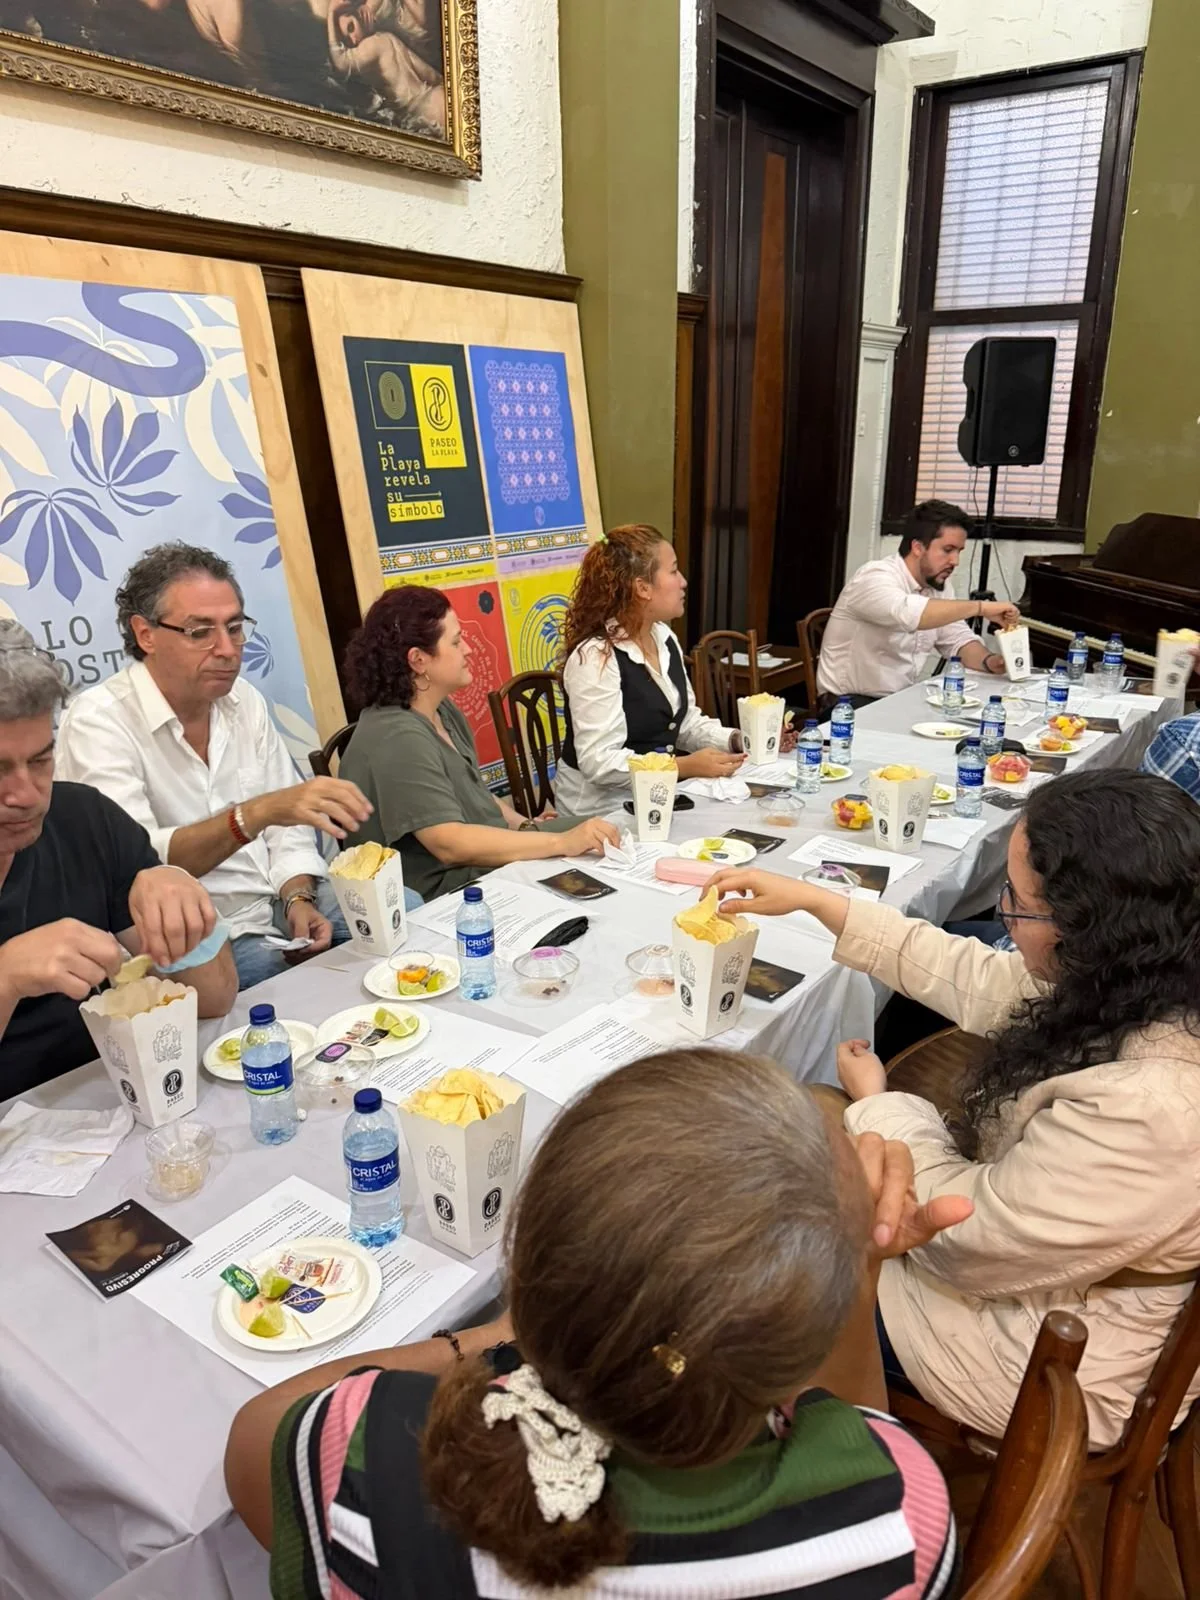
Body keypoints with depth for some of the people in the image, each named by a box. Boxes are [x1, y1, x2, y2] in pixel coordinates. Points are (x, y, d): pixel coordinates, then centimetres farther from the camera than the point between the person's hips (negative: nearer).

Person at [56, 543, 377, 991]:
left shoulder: (244, 700, 6)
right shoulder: (98, 722, -15)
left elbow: (285, 824, 8)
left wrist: (299, 899, -10)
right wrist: (256, 813, -40)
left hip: (281, 902, 6)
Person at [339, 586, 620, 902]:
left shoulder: (442, 710, 8)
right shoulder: (398, 740, -23)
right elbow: (451, 844, -30)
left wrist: (525, 826, 4)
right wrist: (561, 843, -29)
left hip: (492, 860, 9)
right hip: (450, 896, -9)